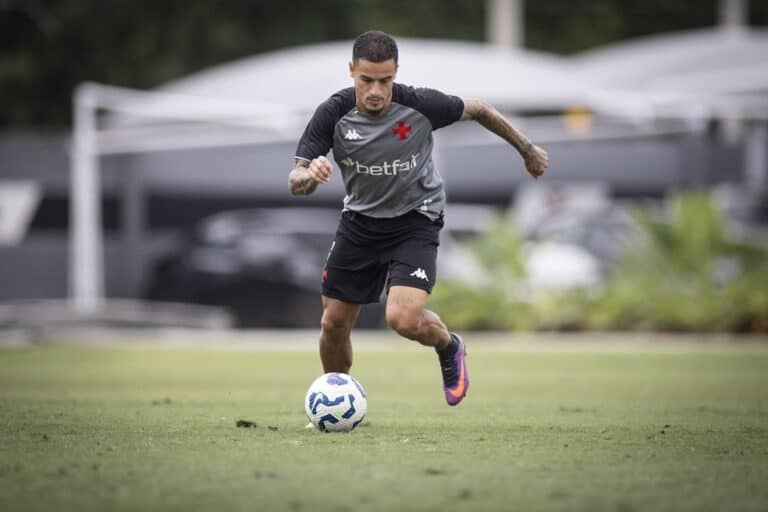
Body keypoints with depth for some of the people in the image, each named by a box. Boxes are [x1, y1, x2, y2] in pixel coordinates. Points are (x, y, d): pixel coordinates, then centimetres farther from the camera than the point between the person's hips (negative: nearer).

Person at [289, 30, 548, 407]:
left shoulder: (421, 105, -21)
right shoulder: (333, 114, -17)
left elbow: (477, 110, -2)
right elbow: (295, 183, -18)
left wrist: (527, 149, 10)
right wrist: (308, 175, -43)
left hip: (415, 219, -3)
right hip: (360, 218, 3)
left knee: (402, 318, -22)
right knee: (333, 325, 3)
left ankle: (449, 347, 13)